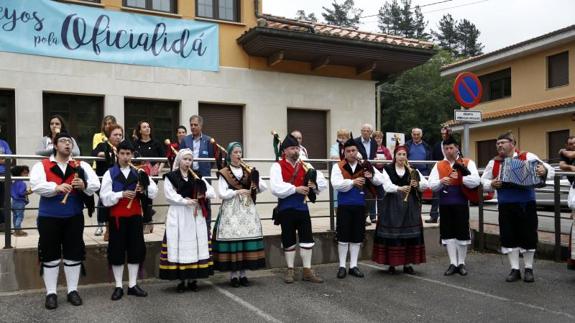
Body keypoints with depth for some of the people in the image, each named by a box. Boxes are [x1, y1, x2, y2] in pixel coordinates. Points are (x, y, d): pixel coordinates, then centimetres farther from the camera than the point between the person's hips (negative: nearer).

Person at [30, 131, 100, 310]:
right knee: (50, 255, 5)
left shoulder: (81, 166, 6)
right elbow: (36, 185, -15)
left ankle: (72, 290, 21)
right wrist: (56, 187, -29)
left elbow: (95, 184, -3)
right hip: (49, 218, -2)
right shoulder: (42, 165, 0)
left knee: (74, 254, 7)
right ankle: (51, 293, 17)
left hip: (74, 217, 2)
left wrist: (84, 185, -24)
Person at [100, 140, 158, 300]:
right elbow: (105, 197, -9)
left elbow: (154, 190, 5)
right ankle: (118, 287, 14)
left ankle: (132, 285, 17)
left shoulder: (138, 173, 8)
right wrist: (121, 194, -22)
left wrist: (144, 189, -14)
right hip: (117, 217, -3)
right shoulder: (110, 173, -1)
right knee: (117, 251, 3)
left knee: (136, 250, 6)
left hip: (135, 216, 3)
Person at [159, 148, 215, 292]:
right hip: (178, 216, -3)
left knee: (195, 245, 3)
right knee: (179, 246, -3)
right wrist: (185, 201, -17)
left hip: (196, 216, 3)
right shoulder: (170, 176, 3)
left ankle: (193, 279, 11)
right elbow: (170, 195, -10)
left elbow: (211, 192, 8)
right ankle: (181, 280, 4)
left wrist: (204, 195, -12)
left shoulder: (197, 177, 14)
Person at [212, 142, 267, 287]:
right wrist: (239, 191, -9)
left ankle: (243, 274, 10)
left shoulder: (248, 171, 12)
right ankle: (233, 275, 3)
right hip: (231, 211, -3)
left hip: (247, 210, 4)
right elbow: (222, 194, -8)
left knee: (247, 240, 0)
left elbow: (264, 187, 8)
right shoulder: (224, 173, 1)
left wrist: (255, 180, -9)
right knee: (232, 240, -7)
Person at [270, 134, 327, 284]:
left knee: (307, 239, 5)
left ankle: (307, 271, 18)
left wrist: (315, 185, -14)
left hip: (302, 207, 4)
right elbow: (276, 188, -20)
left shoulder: (305, 166, 9)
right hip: (286, 208, -4)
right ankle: (290, 270, 24)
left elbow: (323, 181, 8)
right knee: (289, 240, 8)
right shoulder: (277, 166, -5)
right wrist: (296, 189, -22)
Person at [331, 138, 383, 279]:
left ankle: (353, 266, 20)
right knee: (343, 236, 1)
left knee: (357, 237, 9)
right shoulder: (338, 166, -2)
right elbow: (336, 184, -16)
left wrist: (372, 177, -14)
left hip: (360, 205, 3)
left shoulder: (364, 166, 7)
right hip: (344, 205, -3)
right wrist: (353, 182, -21)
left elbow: (380, 180, 7)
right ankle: (342, 266, 13)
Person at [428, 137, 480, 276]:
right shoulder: (438, 165, 9)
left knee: (462, 233, 3)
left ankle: (461, 263, 17)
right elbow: (431, 185, 1)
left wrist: (460, 177, -22)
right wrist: (441, 182, -18)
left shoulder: (468, 163, 1)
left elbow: (476, 182, -12)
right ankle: (453, 263, 15)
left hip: (461, 203, -3)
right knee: (448, 233, 6)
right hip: (445, 204, 3)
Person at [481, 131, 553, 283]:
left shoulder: (527, 157, -1)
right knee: (509, 237, 6)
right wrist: (492, 184, -7)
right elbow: (483, 181, 15)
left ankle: (528, 269, 23)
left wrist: (544, 171, -26)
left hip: (526, 205, -2)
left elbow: (550, 170, -2)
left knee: (528, 236, 6)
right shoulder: (493, 163, 7)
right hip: (505, 206, 3)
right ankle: (515, 269, 19)